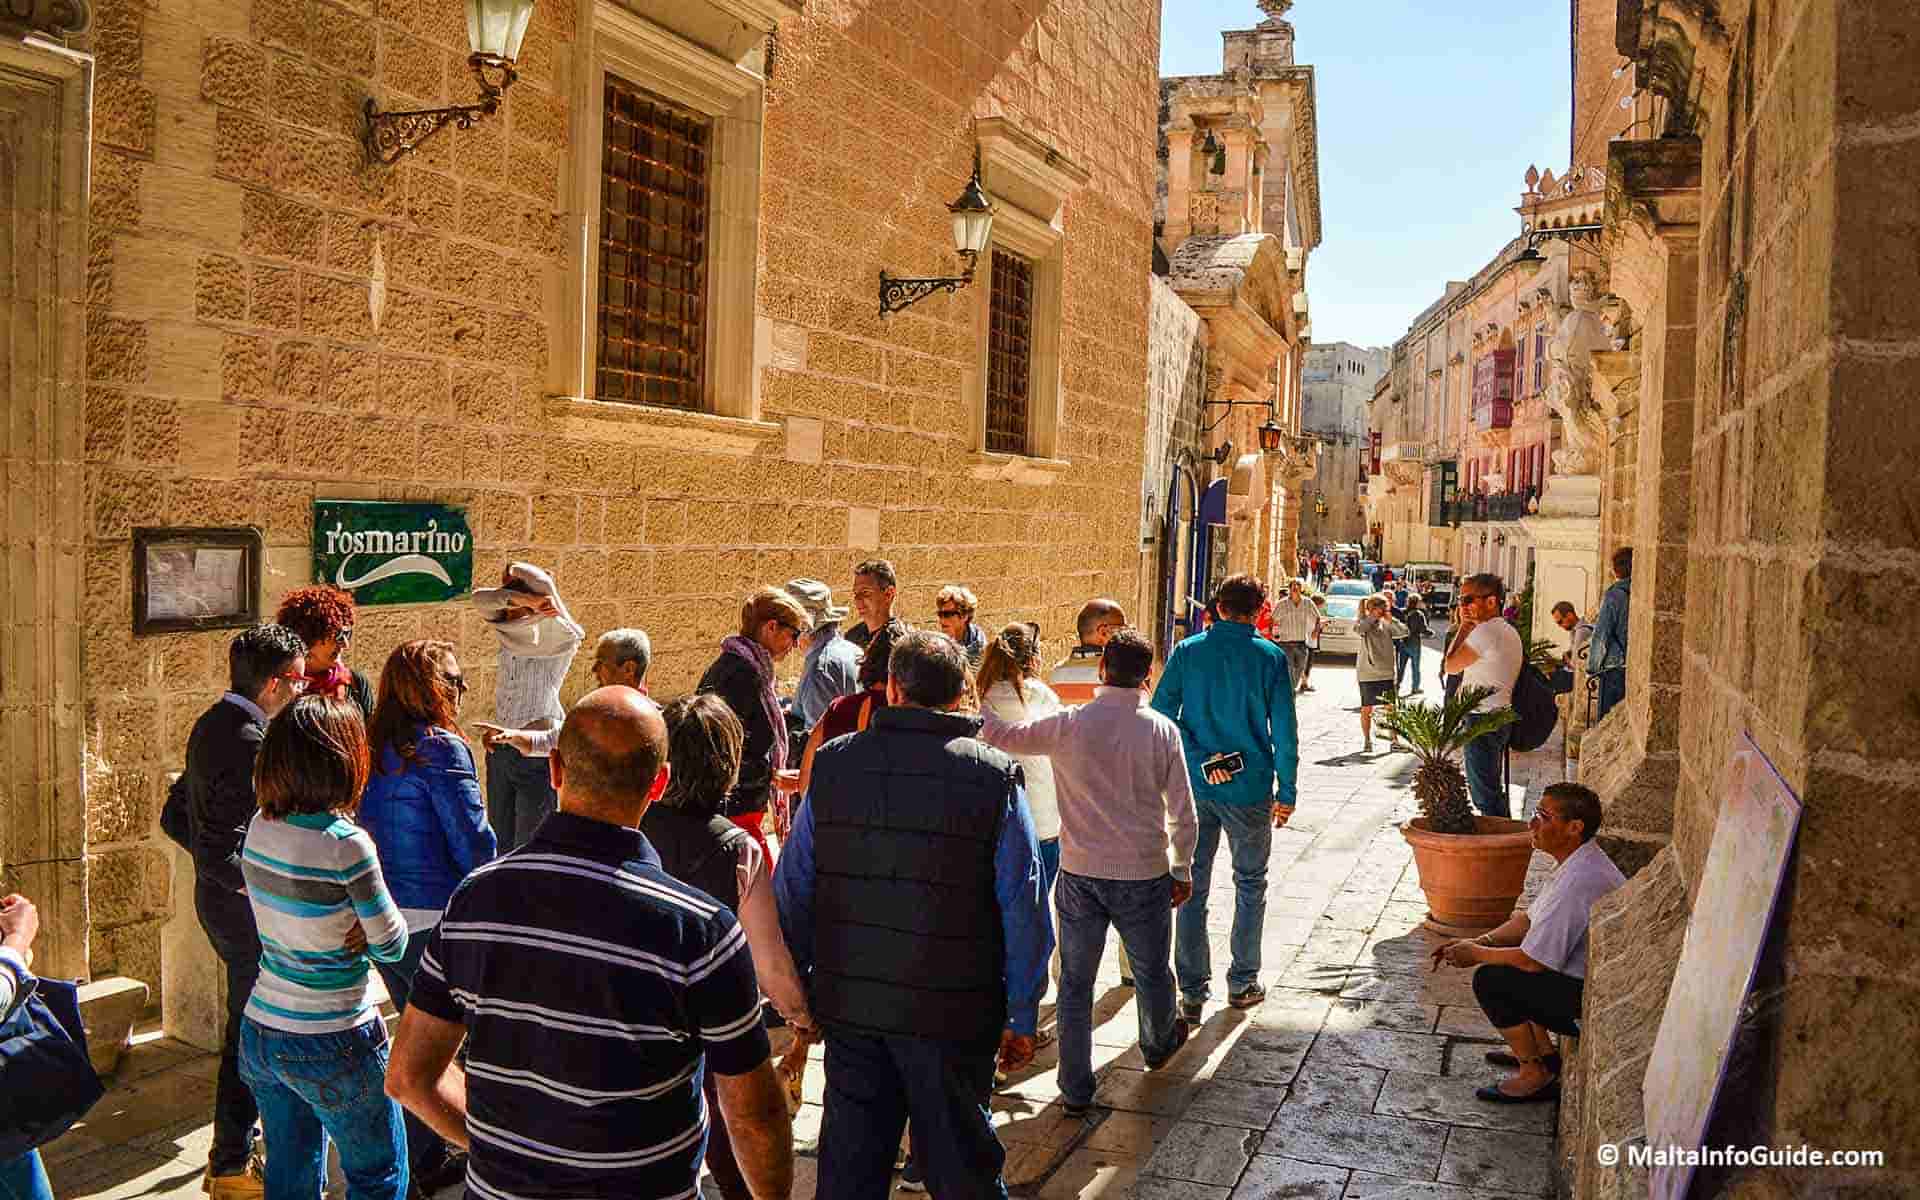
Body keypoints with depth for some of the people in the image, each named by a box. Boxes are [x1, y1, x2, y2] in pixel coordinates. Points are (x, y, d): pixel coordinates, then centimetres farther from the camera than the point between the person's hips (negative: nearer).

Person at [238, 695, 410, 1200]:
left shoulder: (259, 828, -2)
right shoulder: (345, 844, -22)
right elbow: (391, 945, -12)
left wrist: (340, 930, -3)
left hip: (260, 1033, 7)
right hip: (332, 1042, -7)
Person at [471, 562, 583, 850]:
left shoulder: (560, 636, -10)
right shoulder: (509, 630, 8)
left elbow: (542, 582, -19)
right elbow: (481, 599, -9)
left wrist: (514, 570, -1)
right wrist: (523, 598, -23)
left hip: (536, 753, -6)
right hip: (500, 749, 6)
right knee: (500, 843, 15)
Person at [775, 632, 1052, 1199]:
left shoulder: (833, 764, -3)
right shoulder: (994, 776, -10)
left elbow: (792, 890, 1)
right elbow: (1023, 911, -8)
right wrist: (1022, 1018, 2)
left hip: (849, 1004, 2)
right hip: (953, 1013, -2)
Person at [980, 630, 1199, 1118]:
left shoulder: (1068, 724, -11)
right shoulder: (1161, 730, -9)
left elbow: (1004, 734, -1)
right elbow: (1183, 813, -3)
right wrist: (1183, 870, 10)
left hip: (1079, 875, 0)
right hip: (1143, 876, 0)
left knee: (1075, 982, 13)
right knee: (1151, 972, 24)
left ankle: (1076, 1089, 20)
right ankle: (1158, 1044, 50)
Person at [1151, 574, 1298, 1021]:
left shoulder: (1187, 651, -2)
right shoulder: (1270, 657, -6)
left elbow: (1161, 714, -9)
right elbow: (1284, 732, -6)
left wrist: (1202, 761, -8)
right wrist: (1286, 791, 2)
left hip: (1195, 787, 1)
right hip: (1250, 789, -1)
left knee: (1192, 887, 9)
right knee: (1250, 884, 16)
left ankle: (1192, 992, 11)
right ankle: (1242, 983, 24)